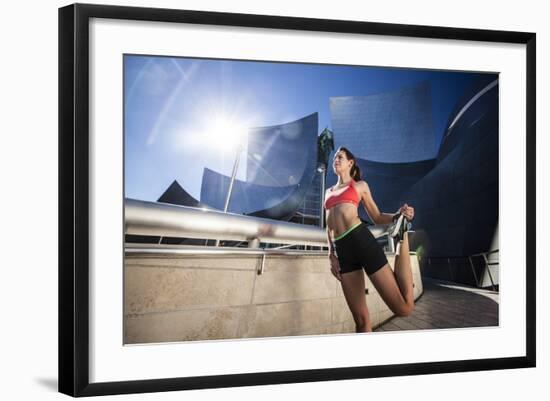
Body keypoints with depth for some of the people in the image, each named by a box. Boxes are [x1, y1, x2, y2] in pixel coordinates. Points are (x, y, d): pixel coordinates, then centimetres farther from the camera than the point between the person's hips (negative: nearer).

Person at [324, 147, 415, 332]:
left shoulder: (360, 185, 17)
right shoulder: (329, 192, 29)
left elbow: (377, 217, 16)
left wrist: (399, 215, -4)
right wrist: (331, 255, 12)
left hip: (361, 239, -4)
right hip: (342, 250, 4)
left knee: (403, 307, -15)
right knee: (360, 319, -1)